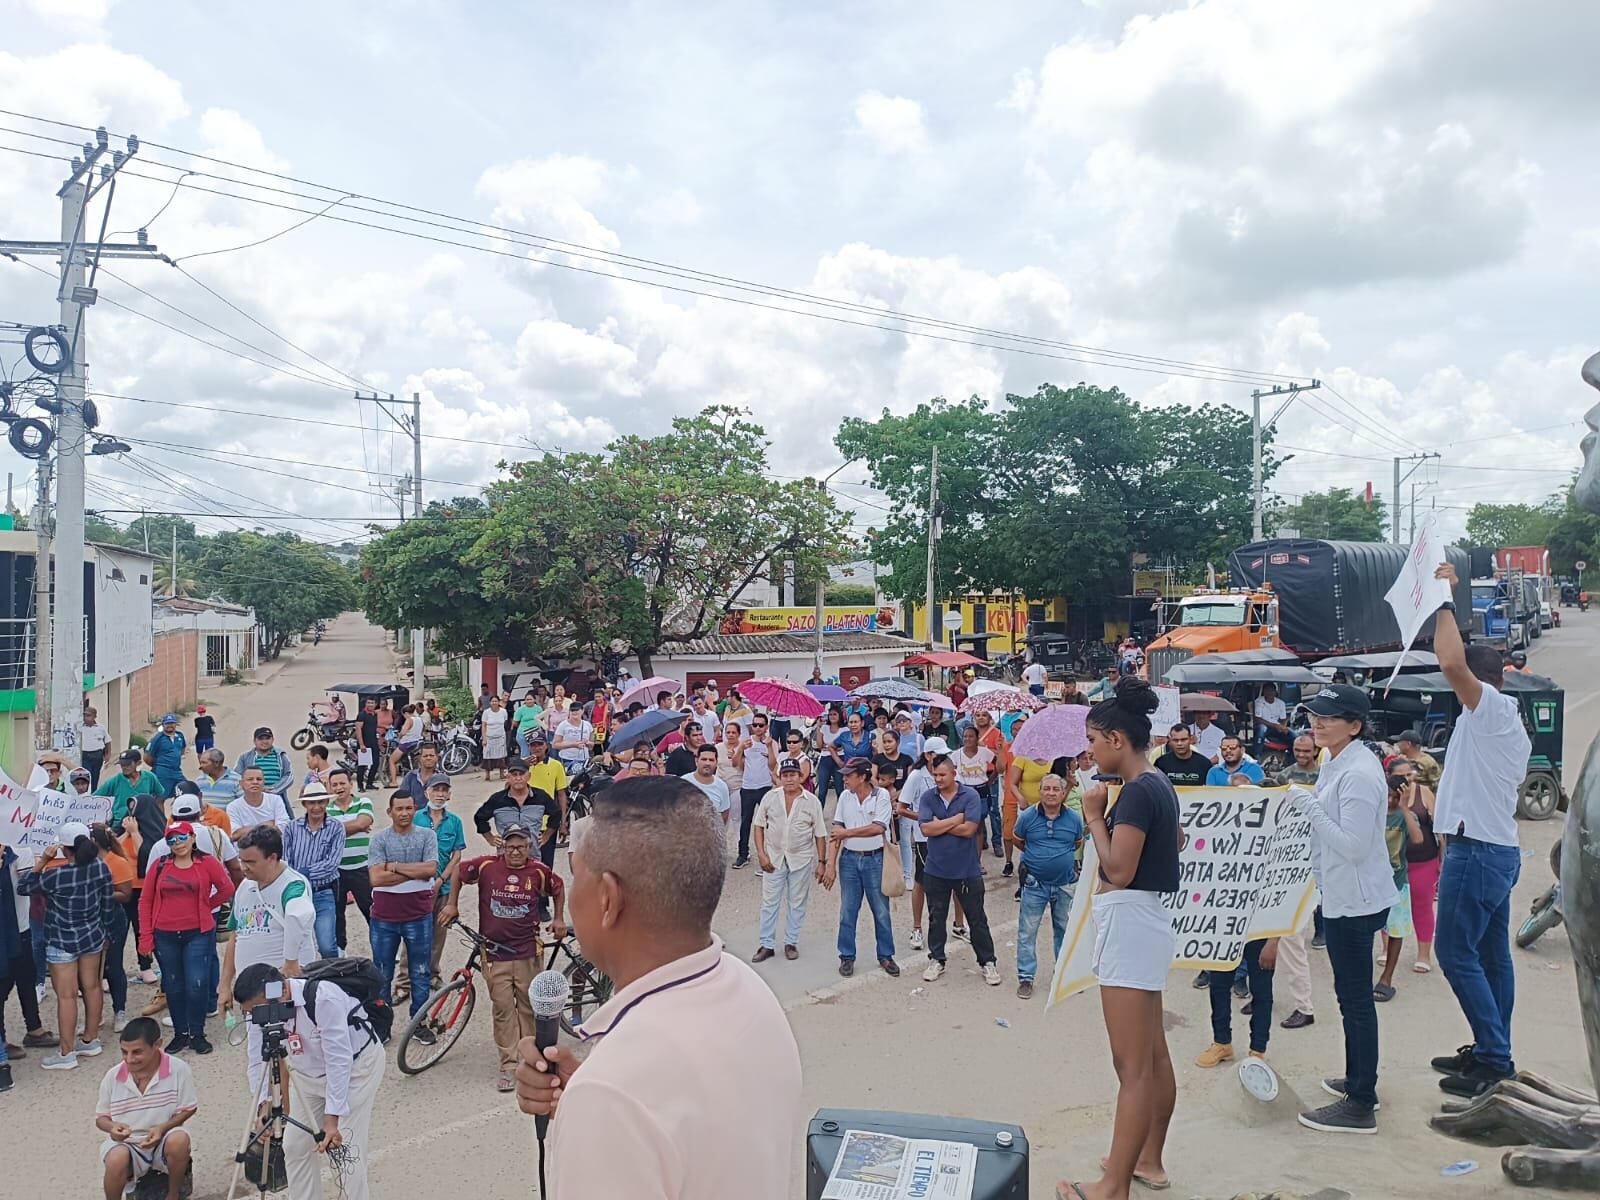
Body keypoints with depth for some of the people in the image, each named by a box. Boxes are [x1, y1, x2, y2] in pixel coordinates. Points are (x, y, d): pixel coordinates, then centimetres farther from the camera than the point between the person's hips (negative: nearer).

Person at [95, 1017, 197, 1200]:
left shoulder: (178, 1069, -13)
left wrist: (162, 1128, -20)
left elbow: (188, 1109, -2)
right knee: (116, 1160, -35)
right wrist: (112, 1127, -18)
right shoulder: (113, 1077, -7)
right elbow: (101, 1118, 6)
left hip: (163, 1140, 0)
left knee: (179, 1140, -35)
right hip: (126, 1144, 0)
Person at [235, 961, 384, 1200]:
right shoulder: (259, 1010, -18)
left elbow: (340, 1060, -34)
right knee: (295, 1145, 6)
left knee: (343, 1149, -11)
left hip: (355, 1065, -6)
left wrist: (332, 1119, -35)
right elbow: (258, 1062, -13)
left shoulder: (324, 998, -36)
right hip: (307, 1071, 6)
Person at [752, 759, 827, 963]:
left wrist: (822, 862, -4)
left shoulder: (812, 801, -7)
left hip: (801, 859, -1)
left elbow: (820, 835, -2)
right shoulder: (770, 797, -4)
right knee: (769, 901, 5)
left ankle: (791, 942, 22)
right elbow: (759, 825, 1)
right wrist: (761, 854, -6)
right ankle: (766, 944, 13)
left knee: (796, 903, 9)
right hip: (774, 857, 1)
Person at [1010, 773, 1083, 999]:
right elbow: (1016, 839, 8)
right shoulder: (1028, 817, -10)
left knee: (1065, 930, 15)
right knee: (1027, 932, 0)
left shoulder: (1074, 818, -5)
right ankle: (1025, 978, 9)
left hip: (1065, 884, 2)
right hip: (1035, 884, -2)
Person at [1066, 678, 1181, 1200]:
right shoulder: (1159, 785, 10)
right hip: (1145, 919, 11)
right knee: (1154, 1053, 19)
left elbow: (1118, 870, -23)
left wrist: (1094, 815, -13)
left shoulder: (1137, 791, -20)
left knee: (1132, 1064, -5)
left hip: (1128, 922, -11)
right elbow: (1176, 840, 29)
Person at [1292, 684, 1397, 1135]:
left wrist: (1311, 808, -25)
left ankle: (1360, 1105, 6)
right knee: (1352, 996, 20)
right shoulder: (1335, 764, 10)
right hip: (1340, 896, 10)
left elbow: (1354, 845, -24)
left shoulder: (1359, 774, -21)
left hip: (1355, 900, -10)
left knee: (1355, 999, -2)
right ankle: (1357, 1080, 33)